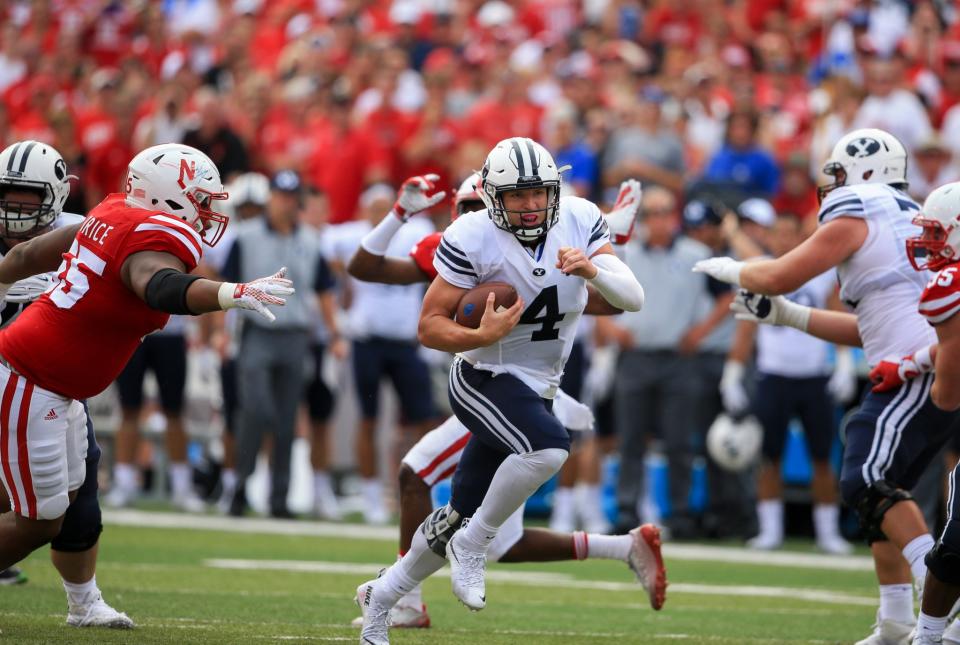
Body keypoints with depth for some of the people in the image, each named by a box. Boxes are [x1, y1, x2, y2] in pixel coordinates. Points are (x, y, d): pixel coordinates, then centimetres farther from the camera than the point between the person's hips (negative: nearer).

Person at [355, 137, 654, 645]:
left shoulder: (580, 221, -6)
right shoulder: (472, 239, -19)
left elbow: (633, 298, -10)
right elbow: (430, 326, -15)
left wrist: (592, 270, -30)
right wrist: (482, 336, -33)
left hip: (538, 389, 6)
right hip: (484, 380, -6)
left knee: (461, 519, 11)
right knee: (548, 447, -35)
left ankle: (382, 595, 32)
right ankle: (472, 546, -15)